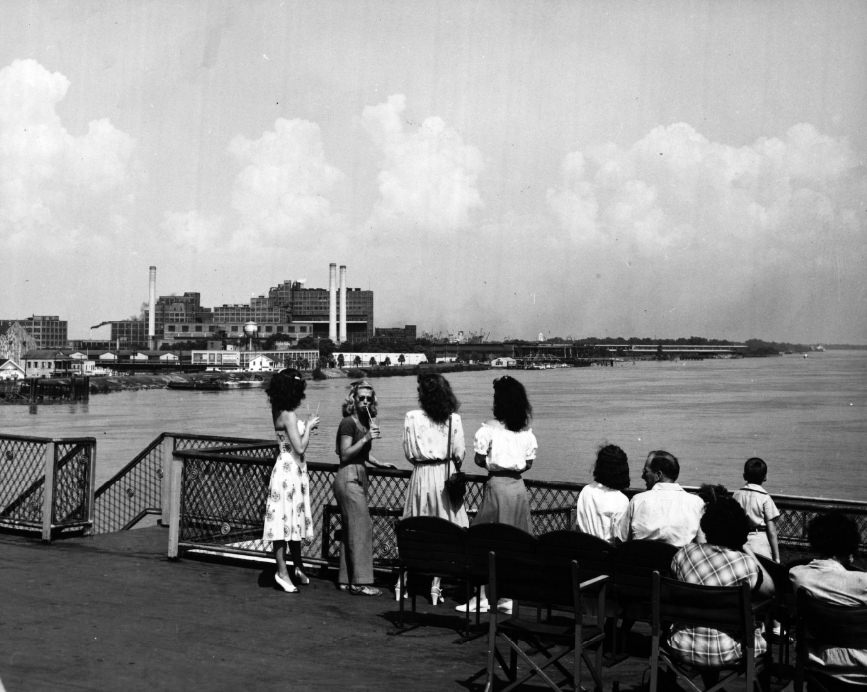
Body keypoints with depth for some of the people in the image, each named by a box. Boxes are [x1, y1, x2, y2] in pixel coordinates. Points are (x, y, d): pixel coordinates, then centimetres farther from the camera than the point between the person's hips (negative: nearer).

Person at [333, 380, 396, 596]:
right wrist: (366, 438, -22)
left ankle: (346, 579, 17)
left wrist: (379, 464, 15)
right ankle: (360, 581, -6)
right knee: (361, 527, -9)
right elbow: (345, 455, -16)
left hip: (359, 477, 9)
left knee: (351, 529, 11)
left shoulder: (365, 422, 14)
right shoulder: (348, 423, -11)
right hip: (348, 478, -9)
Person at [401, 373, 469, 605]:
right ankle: (435, 587, 7)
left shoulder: (412, 417, -7)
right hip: (445, 475, 0)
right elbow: (459, 454, 0)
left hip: (421, 474, 0)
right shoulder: (454, 420, -6)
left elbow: (409, 453, -1)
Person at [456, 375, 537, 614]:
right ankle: (508, 597, 13)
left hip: (497, 486, -5)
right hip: (519, 486, 5)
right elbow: (529, 463, 8)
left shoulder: (490, 428, -10)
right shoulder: (527, 431, 5)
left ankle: (484, 597, 3)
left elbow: (479, 460, -6)